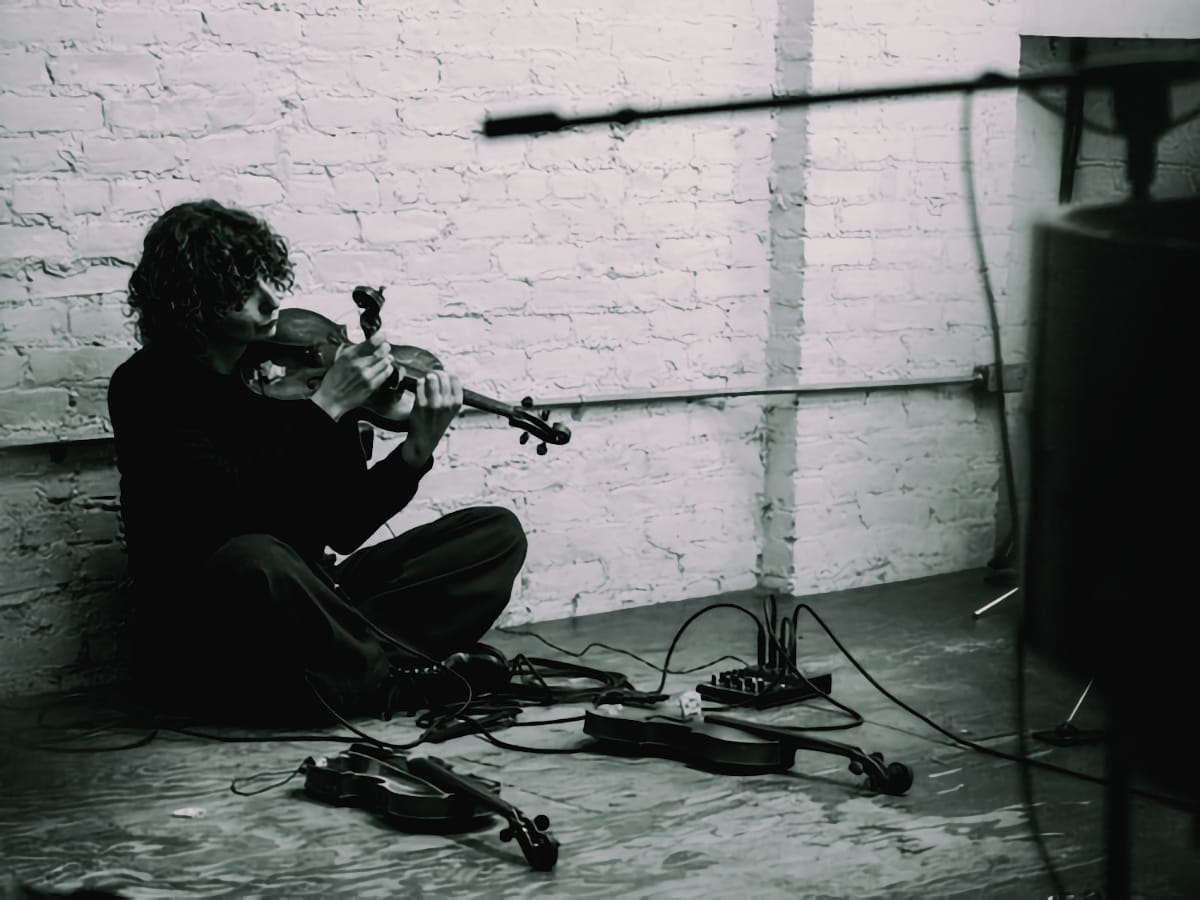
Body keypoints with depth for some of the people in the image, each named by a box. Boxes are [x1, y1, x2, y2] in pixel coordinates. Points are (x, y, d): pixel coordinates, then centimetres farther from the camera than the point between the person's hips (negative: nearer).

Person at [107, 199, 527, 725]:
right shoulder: (148, 386, -7)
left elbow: (343, 528, 3)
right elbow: (229, 513, -22)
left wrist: (414, 453, -14)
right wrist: (326, 408, -22)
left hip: (302, 604, 6)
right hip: (197, 640, -6)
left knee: (497, 532, -4)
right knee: (257, 558, -41)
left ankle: (353, 665, -23)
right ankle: (407, 684, -20)